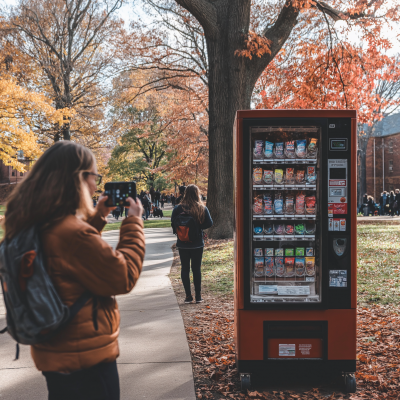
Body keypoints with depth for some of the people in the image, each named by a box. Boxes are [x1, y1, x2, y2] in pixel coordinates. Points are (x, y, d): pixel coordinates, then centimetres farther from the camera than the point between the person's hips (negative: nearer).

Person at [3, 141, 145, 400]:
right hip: (86, 358, -9)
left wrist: (97, 218, 10)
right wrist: (134, 222, -9)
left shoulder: (35, 226, 1)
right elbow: (123, 277, -18)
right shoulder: (72, 232, -28)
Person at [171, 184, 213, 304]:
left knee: (185, 268, 8)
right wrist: (198, 228, 7)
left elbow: (173, 225, -7)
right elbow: (209, 223, -5)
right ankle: (198, 296, 11)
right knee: (197, 269, 9)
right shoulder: (202, 209, -7)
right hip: (198, 243, 1)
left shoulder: (178, 208, -9)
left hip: (183, 244, 0)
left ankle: (188, 296, 8)